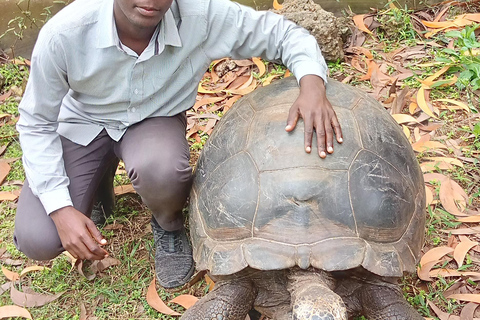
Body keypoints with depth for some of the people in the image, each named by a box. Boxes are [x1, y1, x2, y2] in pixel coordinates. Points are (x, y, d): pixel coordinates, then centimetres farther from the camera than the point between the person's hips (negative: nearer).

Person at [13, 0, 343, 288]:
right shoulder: (63, 34, -30)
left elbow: (283, 32, -16)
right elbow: (36, 123, -15)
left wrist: (312, 82, -38)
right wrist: (60, 208, -26)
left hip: (156, 120, 0)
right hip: (82, 123, 1)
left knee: (161, 171, -38)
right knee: (38, 241, -15)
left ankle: (169, 226, 0)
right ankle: (98, 183, 17)